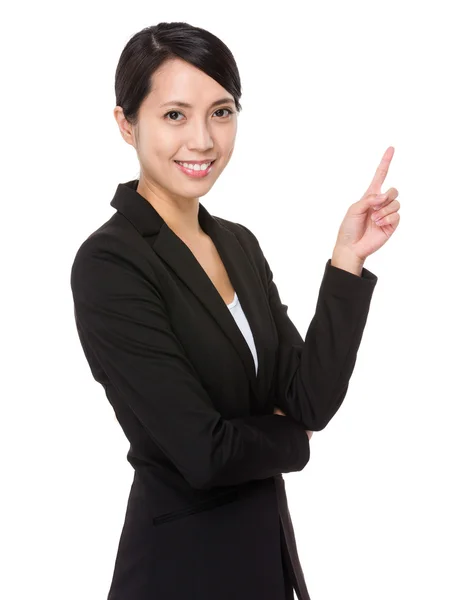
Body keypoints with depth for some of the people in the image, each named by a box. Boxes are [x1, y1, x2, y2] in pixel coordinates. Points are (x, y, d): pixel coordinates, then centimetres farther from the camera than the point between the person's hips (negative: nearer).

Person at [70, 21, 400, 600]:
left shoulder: (240, 243, 4)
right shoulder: (108, 264, -19)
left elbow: (311, 402, -4)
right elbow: (204, 452, -23)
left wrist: (348, 258, -11)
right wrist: (289, 438, -4)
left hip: (268, 546, 7)